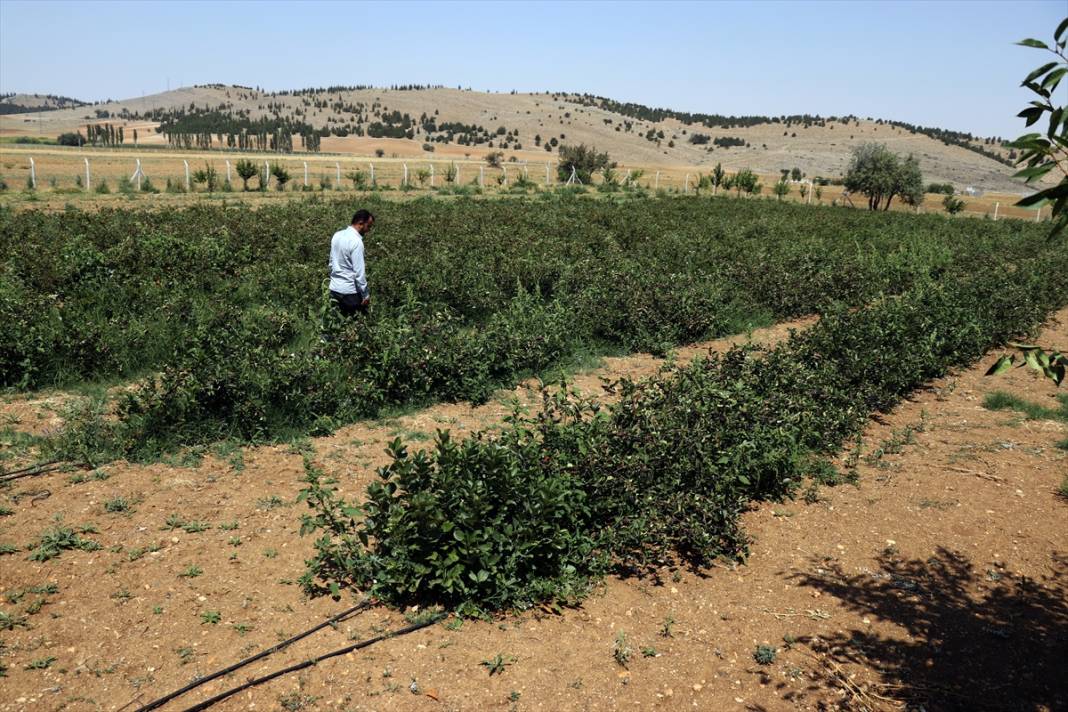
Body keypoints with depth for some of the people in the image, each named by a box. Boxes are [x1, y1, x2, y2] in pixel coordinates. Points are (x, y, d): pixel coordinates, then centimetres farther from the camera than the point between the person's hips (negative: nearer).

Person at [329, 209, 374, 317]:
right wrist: (365, 295, -12)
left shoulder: (337, 235, 5)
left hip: (334, 288, 8)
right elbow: (359, 272, -19)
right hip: (349, 291, -8)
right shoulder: (356, 241, -19)